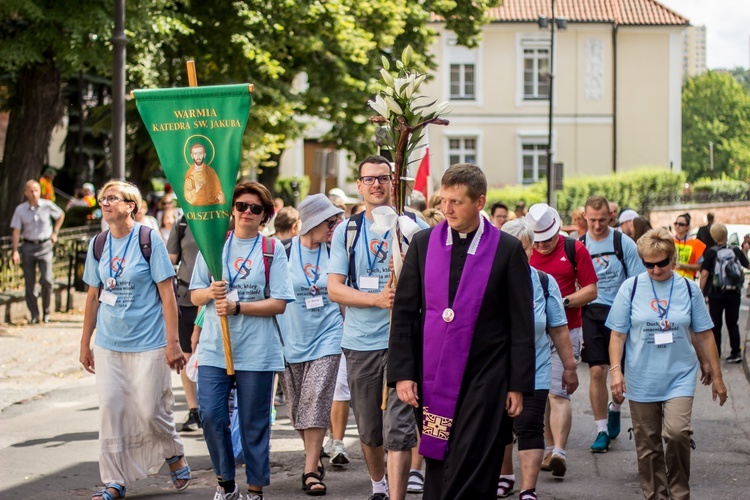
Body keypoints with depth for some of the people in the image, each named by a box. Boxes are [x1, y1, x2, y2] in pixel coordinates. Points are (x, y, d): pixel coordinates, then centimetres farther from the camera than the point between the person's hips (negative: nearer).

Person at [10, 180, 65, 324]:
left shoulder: (47, 205, -3)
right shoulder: (20, 209, -3)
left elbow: (61, 215, 16)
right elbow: (16, 231, -3)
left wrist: (55, 232, 11)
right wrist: (15, 251, -10)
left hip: (45, 247, -1)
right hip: (28, 247, 1)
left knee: (46, 279, -13)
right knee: (29, 282, 3)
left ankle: (46, 311, 6)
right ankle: (34, 315, 12)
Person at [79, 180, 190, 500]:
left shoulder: (149, 240, -7)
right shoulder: (98, 245, 7)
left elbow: (167, 294, -8)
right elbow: (93, 296, 14)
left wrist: (172, 342, -11)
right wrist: (85, 344, 15)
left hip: (148, 342, -4)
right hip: (108, 344, 4)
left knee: (150, 410, -2)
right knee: (111, 410, 0)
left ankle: (175, 456, 26)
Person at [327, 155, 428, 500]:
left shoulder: (414, 227, 1)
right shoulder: (346, 231, 6)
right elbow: (334, 289, -1)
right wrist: (378, 299, -16)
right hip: (360, 342, 3)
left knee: (398, 428, -11)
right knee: (368, 429, 15)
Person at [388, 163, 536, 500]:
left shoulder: (508, 250, -1)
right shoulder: (423, 244, 6)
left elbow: (522, 324, 0)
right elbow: (403, 314, 7)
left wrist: (518, 384, -3)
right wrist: (402, 373, 0)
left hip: (484, 381, -3)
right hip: (433, 380, 3)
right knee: (436, 469, 7)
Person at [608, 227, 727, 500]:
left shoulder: (688, 289, 3)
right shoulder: (631, 288, 0)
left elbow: (704, 335, 9)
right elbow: (618, 334, 2)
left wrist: (716, 376, 11)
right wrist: (616, 370, -8)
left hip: (680, 376, -1)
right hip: (641, 380, 1)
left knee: (677, 432, -18)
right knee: (648, 445, 6)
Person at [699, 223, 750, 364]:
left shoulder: (711, 252, -10)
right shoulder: (736, 251, -1)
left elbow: (704, 274, -14)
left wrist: (702, 292, -5)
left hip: (716, 294, -2)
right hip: (734, 293, 2)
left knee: (716, 324, 9)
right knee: (733, 324, 11)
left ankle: (715, 353, 12)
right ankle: (736, 353, 5)